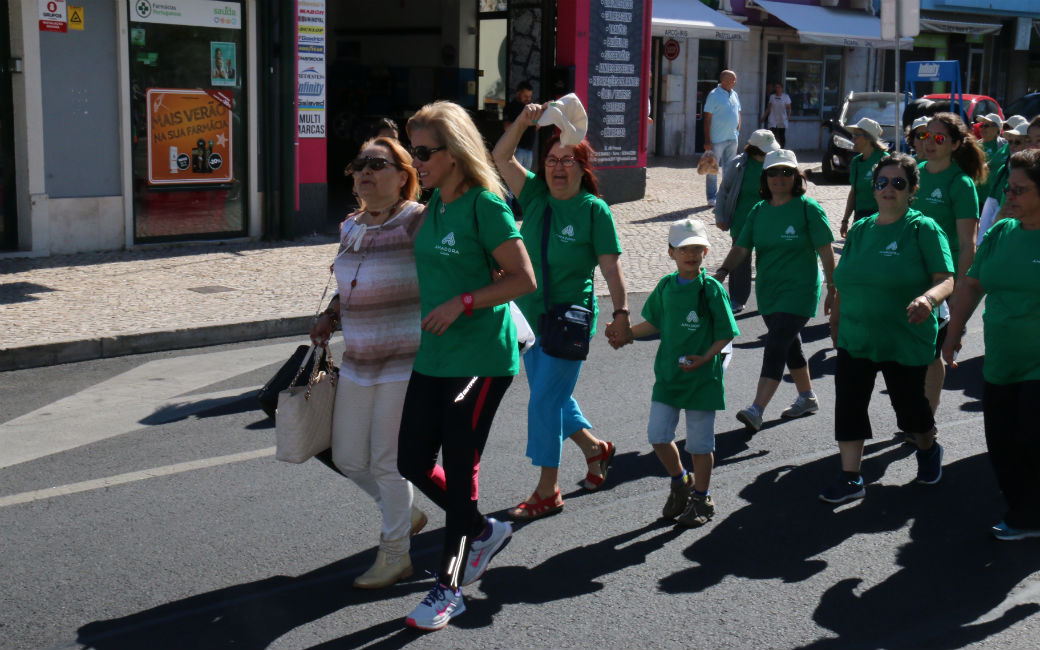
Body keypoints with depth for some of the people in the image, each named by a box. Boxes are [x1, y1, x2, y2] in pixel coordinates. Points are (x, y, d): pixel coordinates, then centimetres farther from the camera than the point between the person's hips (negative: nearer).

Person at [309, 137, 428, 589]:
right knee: (348, 458, 12)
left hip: (406, 362, -7)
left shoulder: (417, 222, -12)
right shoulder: (350, 228, 10)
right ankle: (407, 514, 37)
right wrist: (330, 316, 9)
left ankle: (395, 555, 19)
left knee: (389, 462, 0)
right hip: (358, 362, 8)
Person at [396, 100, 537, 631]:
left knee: (459, 470, 1)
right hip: (433, 356, 8)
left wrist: (463, 303, -21)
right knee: (413, 463, 9)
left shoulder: (485, 206, -13)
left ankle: (449, 588, 15)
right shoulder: (434, 203, 10)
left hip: (480, 358, -8)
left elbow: (524, 279, -16)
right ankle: (483, 530, 32)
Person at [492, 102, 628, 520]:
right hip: (531, 315, 6)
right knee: (554, 398, 17)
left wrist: (621, 311, -16)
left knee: (545, 402, -6)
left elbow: (611, 266, -10)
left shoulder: (594, 209, -9)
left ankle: (548, 492, 6)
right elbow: (501, 157, -1)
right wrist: (524, 121, -14)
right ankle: (596, 449, 43)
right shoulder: (536, 196, 3)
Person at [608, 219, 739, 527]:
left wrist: (705, 357, -22)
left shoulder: (711, 288, -11)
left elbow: (725, 334, -9)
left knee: (699, 441, 4)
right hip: (668, 374, 5)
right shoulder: (665, 286, 4)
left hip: (703, 377, -5)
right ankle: (681, 482, 28)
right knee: (657, 435, 2)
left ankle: (701, 498, 22)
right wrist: (628, 334, 8)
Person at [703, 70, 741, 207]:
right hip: (717, 139, -7)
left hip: (732, 139, 7)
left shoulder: (734, 95, 11)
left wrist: (738, 131, 11)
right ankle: (712, 197, 6)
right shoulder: (714, 95, -9)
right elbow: (707, 119, -11)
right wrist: (707, 140, -15)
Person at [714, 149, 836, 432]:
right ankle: (807, 398, 36)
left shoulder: (808, 209, -8)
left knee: (775, 346, -16)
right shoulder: (759, 211, 7)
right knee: (790, 346, 18)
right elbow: (741, 247, 1)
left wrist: (833, 289, -6)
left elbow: (825, 252, -6)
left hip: (799, 292, -6)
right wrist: (723, 271, -16)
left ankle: (756, 411, -22)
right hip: (768, 292, 6)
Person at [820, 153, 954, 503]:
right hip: (855, 339, 4)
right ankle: (850, 479, 6)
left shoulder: (923, 229, -8)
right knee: (848, 404, -2)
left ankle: (929, 450, 43)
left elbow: (946, 279, -15)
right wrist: (836, 319, 19)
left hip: (905, 340, -4)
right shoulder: (859, 229, 8)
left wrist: (928, 298, -35)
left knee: (909, 402, 11)